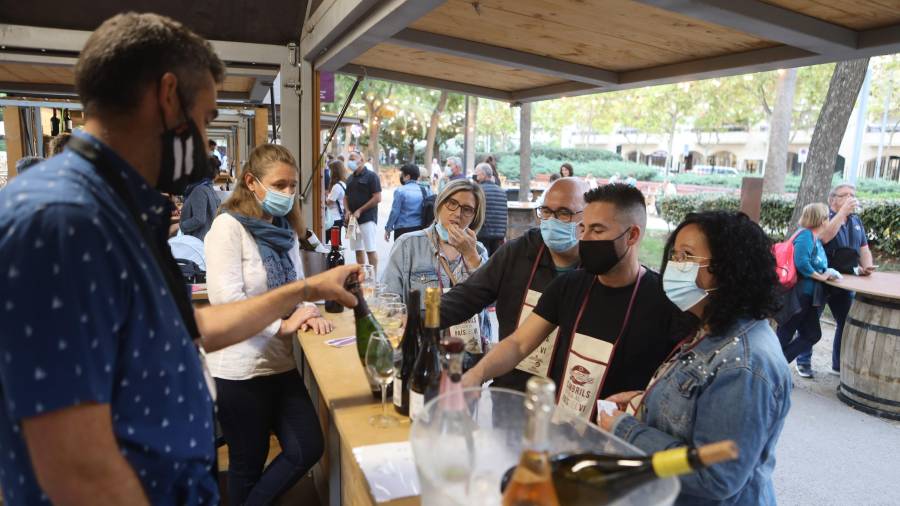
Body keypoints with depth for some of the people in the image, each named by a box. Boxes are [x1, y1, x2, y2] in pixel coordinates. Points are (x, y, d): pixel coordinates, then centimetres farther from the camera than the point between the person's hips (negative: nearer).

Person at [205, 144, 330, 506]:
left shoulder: (285, 229, 9)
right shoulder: (229, 226, -13)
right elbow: (226, 298, -23)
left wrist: (308, 313, -6)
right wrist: (282, 325, -22)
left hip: (280, 361, 7)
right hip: (240, 368, -7)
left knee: (309, 449, 8)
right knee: (248, 465, 10)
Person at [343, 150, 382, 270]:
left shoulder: (371, 176, -5)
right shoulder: (350, 178, 16)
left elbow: (377, 198, -12)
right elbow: (346, 197, 21)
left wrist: (359, 211, -14)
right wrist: (347, 211, 0)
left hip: (367, 218, -7)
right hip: (353, 219, 7)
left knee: (370, 250, -6)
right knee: (358, 249, 10)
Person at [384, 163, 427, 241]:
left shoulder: (400, 191, -9)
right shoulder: (424, 191, 6)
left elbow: (395, 212, -9)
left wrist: (388, 229, 0)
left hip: (403, 230, -5)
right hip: (419, 229, 5)